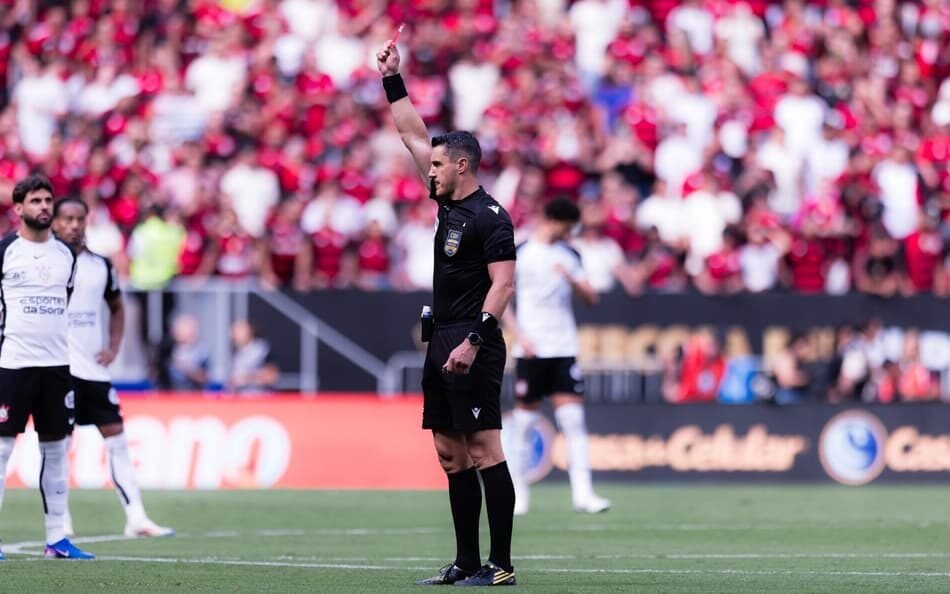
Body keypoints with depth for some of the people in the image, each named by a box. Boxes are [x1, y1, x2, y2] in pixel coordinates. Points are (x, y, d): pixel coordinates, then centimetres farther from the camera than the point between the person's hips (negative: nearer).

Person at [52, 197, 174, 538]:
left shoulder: (101, 265, 10)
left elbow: (117, 308, 23)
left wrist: (114, 347, 9)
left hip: (94, 368, 4)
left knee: (116, 436, 1)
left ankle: (136, 518, 1)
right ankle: (60, 521, 8)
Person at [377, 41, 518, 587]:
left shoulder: (489, 216, -10)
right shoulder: (449, 203, 14)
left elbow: (504, 282, -17)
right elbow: (414, 136, 21)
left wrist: (473, 342, -24)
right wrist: (393, 80, 19)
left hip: (473, 348, -9)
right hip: (443, 344, 9)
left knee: (483, 451, -10)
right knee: (451, 454, 8)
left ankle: (501, 566, -11)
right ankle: (467, 563, 11)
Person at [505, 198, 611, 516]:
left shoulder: (569, 255, 10)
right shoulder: (519, 253, -1)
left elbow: (591, 298, 10)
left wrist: (573, 280, -10)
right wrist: (520, 335, -10)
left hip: (564, 347, 3)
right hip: (532, 348, -3)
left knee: (573, 419, -7)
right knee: (524, 419, 2)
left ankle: (582, 493, -11)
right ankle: (517, 492, 14)